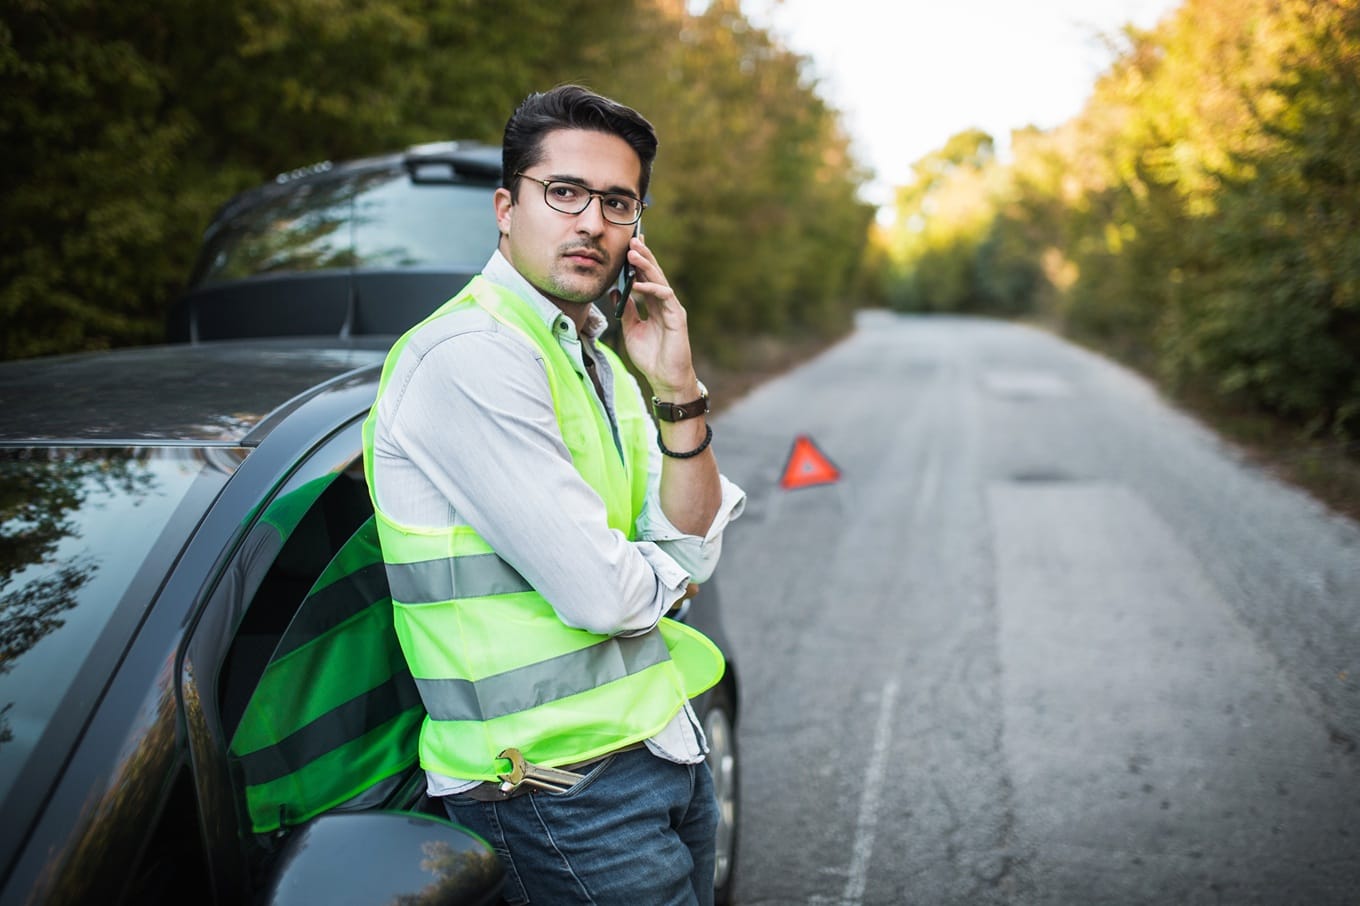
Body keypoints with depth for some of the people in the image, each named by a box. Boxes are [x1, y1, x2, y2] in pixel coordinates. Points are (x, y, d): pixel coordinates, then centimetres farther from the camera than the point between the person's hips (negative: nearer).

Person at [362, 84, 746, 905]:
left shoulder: (597, 359, 11)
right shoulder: (471, 355, -19)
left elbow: (694, 550, 4)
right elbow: (597, 592, -22)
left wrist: (678, 392, -7)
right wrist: (667, 573, -1)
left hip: (664, 744, 9)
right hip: (564, 790, -8)